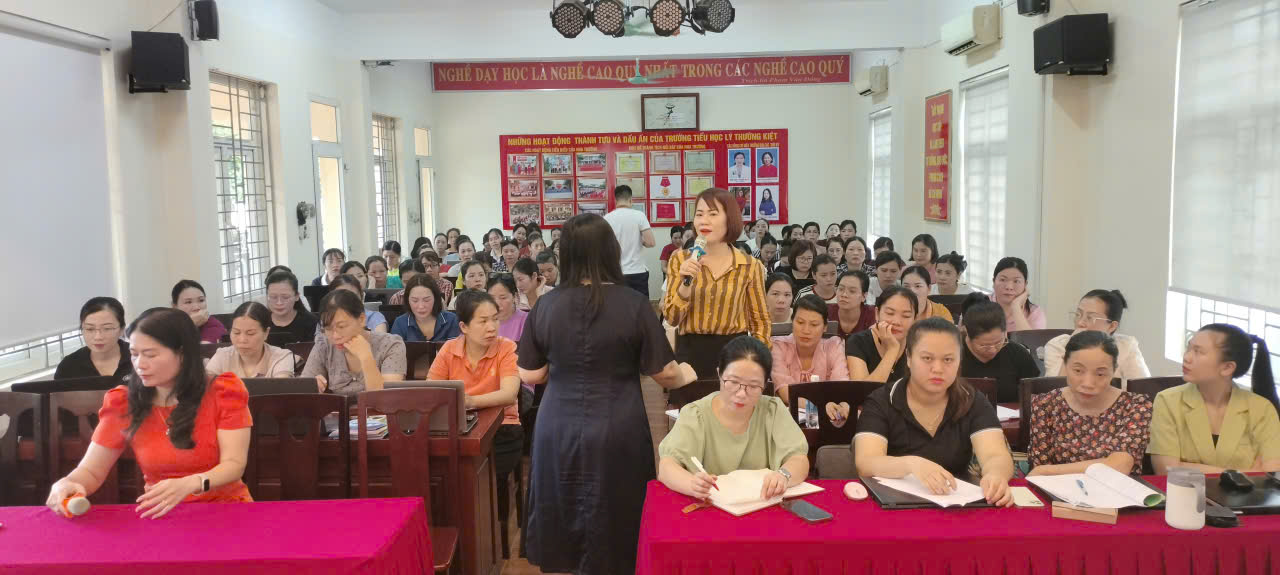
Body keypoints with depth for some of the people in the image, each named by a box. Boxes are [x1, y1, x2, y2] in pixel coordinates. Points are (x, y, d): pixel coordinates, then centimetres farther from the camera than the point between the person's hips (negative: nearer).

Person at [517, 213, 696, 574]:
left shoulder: (546, 305, -4)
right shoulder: (633, 304, -11)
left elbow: (529, 376, 2)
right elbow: (664, 373, -6)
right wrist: (685, 376, 16)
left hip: (558, 430, 3)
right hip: (616, 432, -2)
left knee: (561, 518, 19)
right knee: (612, 526, 13)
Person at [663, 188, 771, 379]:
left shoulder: (750, 266, -1)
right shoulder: (680, 259, 1)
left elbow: (760, 322, 6)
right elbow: (671, 318, -3)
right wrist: (686, 284, -17)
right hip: (690, 354, 1)